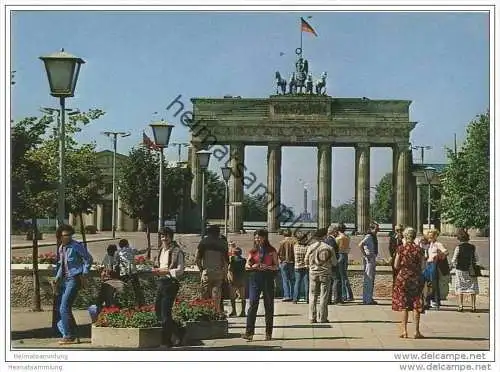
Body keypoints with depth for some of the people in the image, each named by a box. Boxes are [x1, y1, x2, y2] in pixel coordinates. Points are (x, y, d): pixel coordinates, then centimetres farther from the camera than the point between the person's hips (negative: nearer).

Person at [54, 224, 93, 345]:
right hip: (65, 280, 8)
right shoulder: (61, 248, 12)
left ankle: (69, 336, -5)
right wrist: (58, 278, 13)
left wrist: (84, 275, -12)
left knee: (64, 308, -13)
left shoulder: (76, 246, -11)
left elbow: (88, 259, -8)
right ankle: (73, 336, 16)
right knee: (62, 309, 7)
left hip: (74, 279, -8)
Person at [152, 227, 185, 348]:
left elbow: (180, 270, -11)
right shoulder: (161, 250, 17)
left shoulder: (177, 251, -8)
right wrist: (156, 270, 5)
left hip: (171, 283, -9)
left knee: (165, 312, -8)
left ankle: (166, 340, 0)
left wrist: (166, 271, -19)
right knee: (158, 311, 10)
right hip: (161, 282, 9)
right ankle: (178, 333, 23)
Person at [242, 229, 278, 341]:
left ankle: (268, 333, 9)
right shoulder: (253, 251, 12)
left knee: (269, 305, 2)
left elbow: (276, 266, 5)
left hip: (268, 278, -1)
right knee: (253, 304, -10)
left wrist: (267, 267, -14)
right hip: (255, 278, 1)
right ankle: (249, 332, -13)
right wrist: (253, 267, -13)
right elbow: (247, 266, 9)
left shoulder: (272, 251, 7)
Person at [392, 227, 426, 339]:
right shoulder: (418, 249, -3)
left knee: (403, 305, 6)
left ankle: (404, 331, 3)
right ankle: (417, 331, 5)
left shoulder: (400, 248, -5)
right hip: (416, 278, 0)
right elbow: (423, 266, -4)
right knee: (416, 305, 5)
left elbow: (396, 265, -5)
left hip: (403, 277, 0)